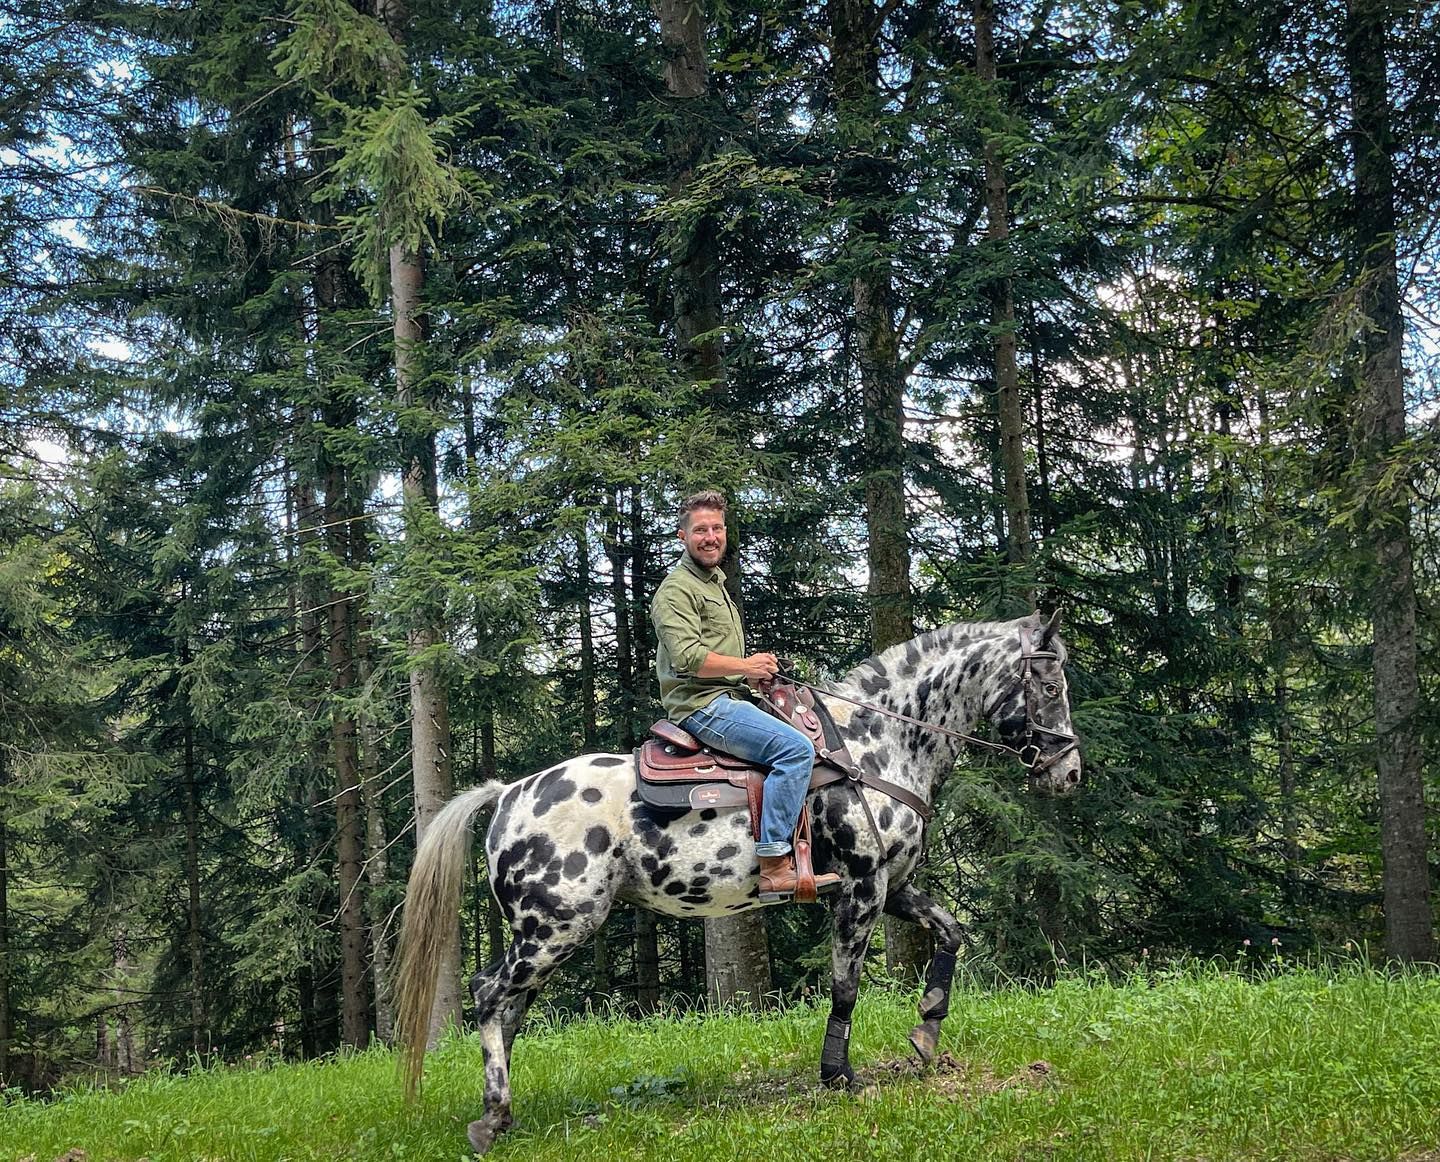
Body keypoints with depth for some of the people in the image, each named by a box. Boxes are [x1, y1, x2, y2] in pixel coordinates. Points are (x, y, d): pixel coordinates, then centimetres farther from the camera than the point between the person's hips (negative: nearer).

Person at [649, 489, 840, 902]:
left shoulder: (715, 583, 24)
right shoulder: (677, 589, -9)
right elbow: (687, 656, -22)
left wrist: (755, 670, 15)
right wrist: (745, 666, -14)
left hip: (729, 698, 11)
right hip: (703, 705, -11)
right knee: (796, 748, -24)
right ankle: (773, 865, -29)